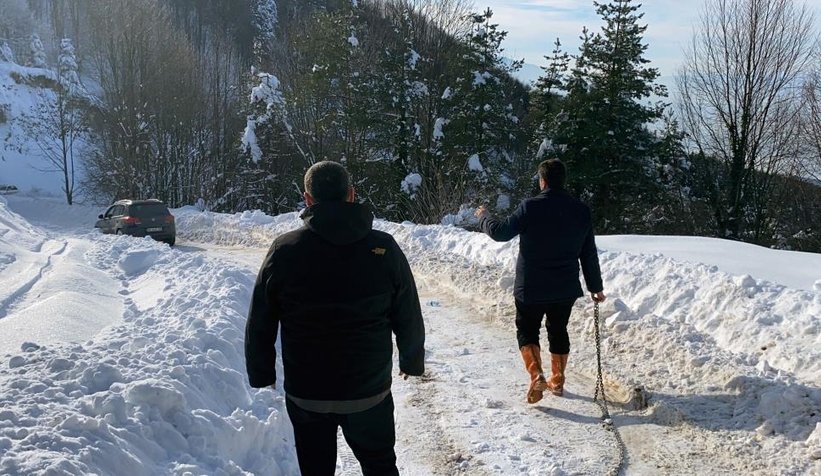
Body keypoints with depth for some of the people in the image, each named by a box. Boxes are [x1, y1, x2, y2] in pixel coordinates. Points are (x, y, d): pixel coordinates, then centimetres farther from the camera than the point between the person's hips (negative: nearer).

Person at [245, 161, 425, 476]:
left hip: (305, 394, 0)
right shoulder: (384, 248, -8)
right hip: (371, 391, 1)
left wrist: (261, 373, 12)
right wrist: (412, 361, 18)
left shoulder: (284, 250, -9)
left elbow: (260, 323, -3)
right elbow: (409, 318, 0)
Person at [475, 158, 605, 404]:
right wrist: (596, 287, 13)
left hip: (531, 288, -4)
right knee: (558, 331, 20)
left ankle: (536, 376, -9)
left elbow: (500, 232, -10)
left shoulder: (530, 208, -15)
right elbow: (589, 254, 3)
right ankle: (557, 381, 28)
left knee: (527, 331, 11)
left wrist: (484, 217, 11)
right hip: (566, 289, 4)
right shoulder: (581, 211, -2)